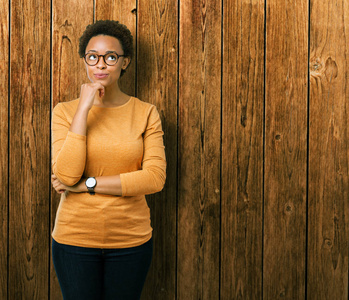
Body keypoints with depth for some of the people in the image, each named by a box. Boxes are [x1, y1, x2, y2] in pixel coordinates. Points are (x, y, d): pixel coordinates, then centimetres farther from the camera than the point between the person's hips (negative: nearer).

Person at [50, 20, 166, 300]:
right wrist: (84, 108, -17)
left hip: (131, 240, 1)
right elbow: (66, 175, -16)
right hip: (75, 238, 0)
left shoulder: (146, 112, -1)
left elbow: (155, 177, -13)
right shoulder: (65, 111, -2)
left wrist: (87, 184, -15)